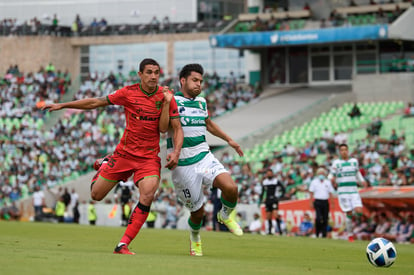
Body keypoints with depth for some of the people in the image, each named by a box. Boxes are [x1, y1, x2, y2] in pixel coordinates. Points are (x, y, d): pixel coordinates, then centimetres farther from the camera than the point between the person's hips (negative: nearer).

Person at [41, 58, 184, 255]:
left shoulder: (165, 96, -4)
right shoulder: (128, 93, -5)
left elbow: (177, 129, -3)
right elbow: (96, 102, 3)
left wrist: (176, 152, -23)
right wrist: (62, 105, 5)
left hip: (149, 157, -1)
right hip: (124, 153, 1)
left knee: (147, 196, -26)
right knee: (96, 195, 5)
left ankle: (123, 245, -20)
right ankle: (104, 164, 40)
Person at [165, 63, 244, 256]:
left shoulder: (201, 102, 14)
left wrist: (229, 140, 38)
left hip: (204, 157, 5)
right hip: (182, 165, -5)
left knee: (231, 188, -21)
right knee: (197, 210, 0)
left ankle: (225, 215, 13)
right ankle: (195, 238, 35)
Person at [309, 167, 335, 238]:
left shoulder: (328, 182, 12)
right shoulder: (314, 182, 6)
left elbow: (330, 194, 14)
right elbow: (311, 193, 5)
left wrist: (332, 203, 8)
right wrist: (311, 203, -3)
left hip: (325, 202, 3)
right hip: (317, 202, -3)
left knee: (325, 219, 1)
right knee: (318, 218, -15)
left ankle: (324, 234, 10)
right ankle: (317, 233, -2)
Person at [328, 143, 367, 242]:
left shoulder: (354, 161, 12)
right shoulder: (336, 163, 2)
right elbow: (331, 175, 3)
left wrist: (362, 181, 13)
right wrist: (332, 178, -21)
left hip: (354, 190, 3)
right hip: (343, 191, -3)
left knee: (359, 211, -15)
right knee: (349, 213, -6)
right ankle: (350, 235, 8)